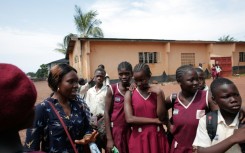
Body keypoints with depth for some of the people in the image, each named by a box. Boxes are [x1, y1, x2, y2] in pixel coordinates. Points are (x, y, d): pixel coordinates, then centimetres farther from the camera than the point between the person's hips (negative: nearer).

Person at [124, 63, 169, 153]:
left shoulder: (157, 92, -3)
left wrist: (158, 94, -17)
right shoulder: (129, 94, -6)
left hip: (157, 137, 1)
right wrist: (154, 120, -13)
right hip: (138, 138, -1)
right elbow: (129, 119, -16)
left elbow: (162, 117, -10)